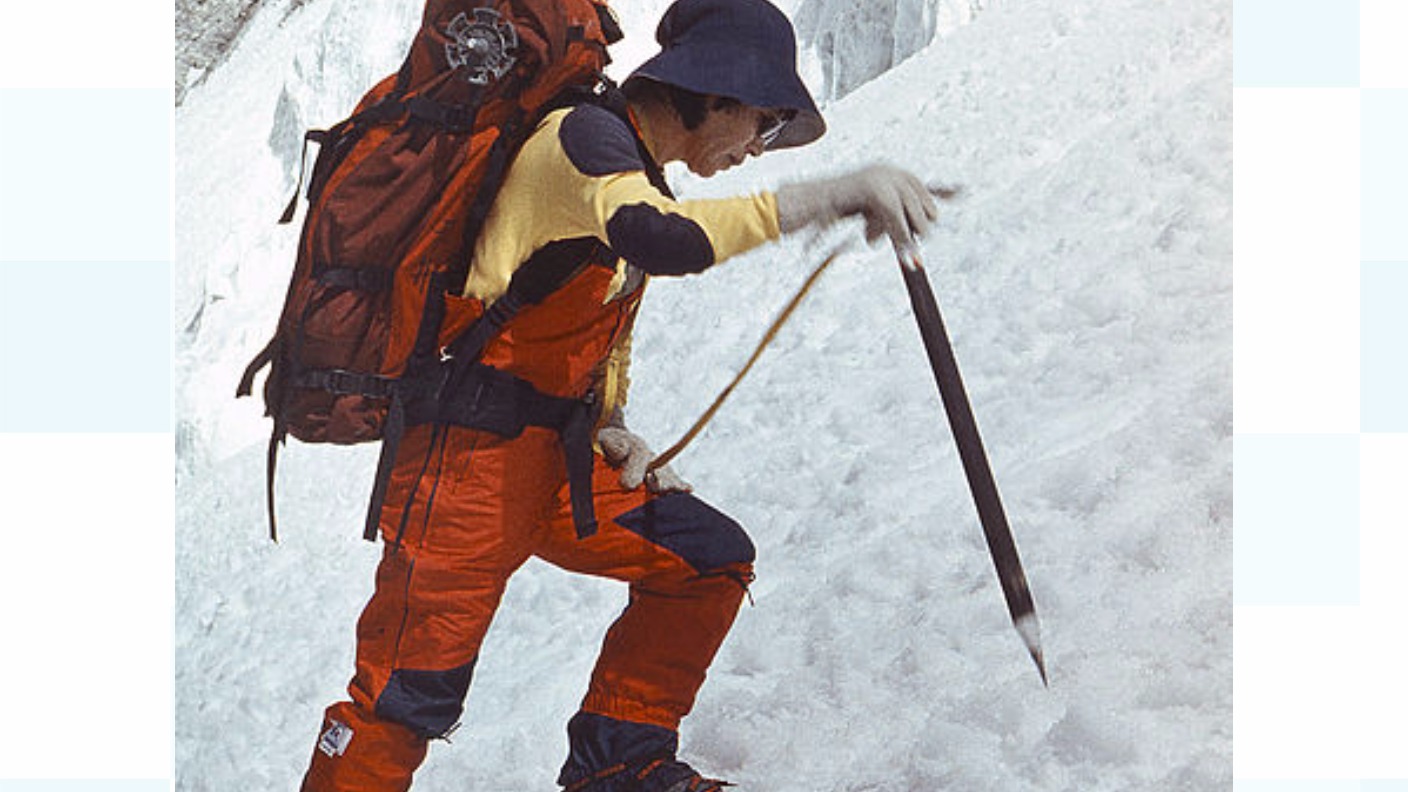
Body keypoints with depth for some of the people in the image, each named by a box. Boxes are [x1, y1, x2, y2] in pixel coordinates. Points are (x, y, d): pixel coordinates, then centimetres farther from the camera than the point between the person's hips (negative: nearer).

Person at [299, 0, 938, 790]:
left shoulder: (638, 184, 17)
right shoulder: (582, 135, -12)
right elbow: (666, 241, -33)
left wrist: (613, 433, 11)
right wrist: (822, 198, -33)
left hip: (560, 459, 9)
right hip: (473, 455, -9)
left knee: (711, 556, 8)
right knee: (411, 694, -10)